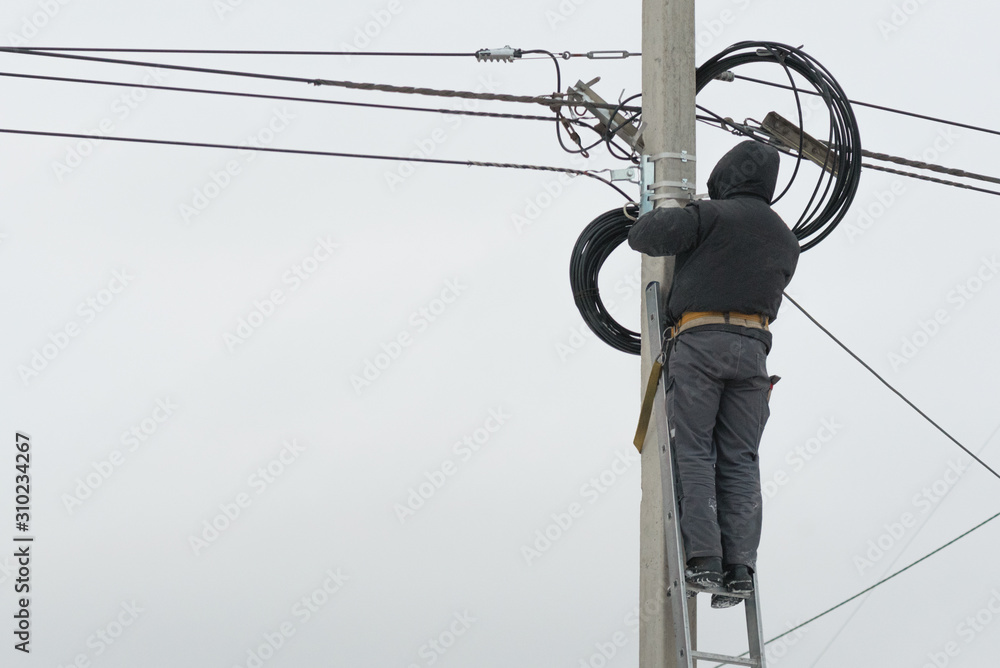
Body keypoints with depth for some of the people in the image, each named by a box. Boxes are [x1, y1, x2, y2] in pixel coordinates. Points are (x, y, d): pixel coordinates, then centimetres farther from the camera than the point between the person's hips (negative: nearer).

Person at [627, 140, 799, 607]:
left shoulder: (714, 216, -2)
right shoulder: (785, 240, 18)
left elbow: (646, 235, -7)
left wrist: (659, 219, 16)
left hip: (699, 340, -5)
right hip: (752, 348, 5)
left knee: (694, 452, -5)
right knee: (740, 460, 3)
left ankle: (703, 559, -15)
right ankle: (739, 565, -6)